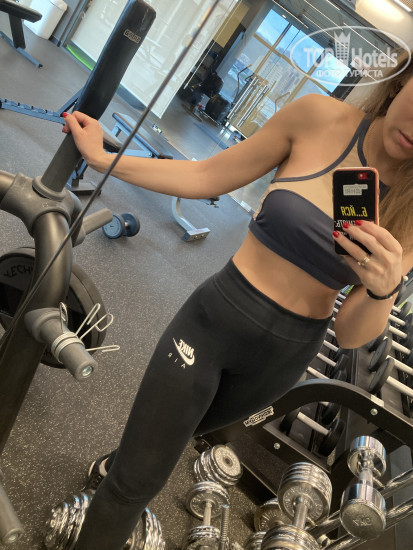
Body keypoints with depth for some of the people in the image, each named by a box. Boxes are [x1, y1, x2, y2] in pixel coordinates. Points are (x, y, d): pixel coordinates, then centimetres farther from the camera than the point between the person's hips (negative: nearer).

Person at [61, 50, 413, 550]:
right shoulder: (319, 119, -14)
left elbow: (350, 335, -9)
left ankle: (119, 465, 63)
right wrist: (102, 159, -4)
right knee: (134, 486, 6)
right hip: (213, 317, -3)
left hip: (281, 357, 3)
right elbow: (206, 178, -5)